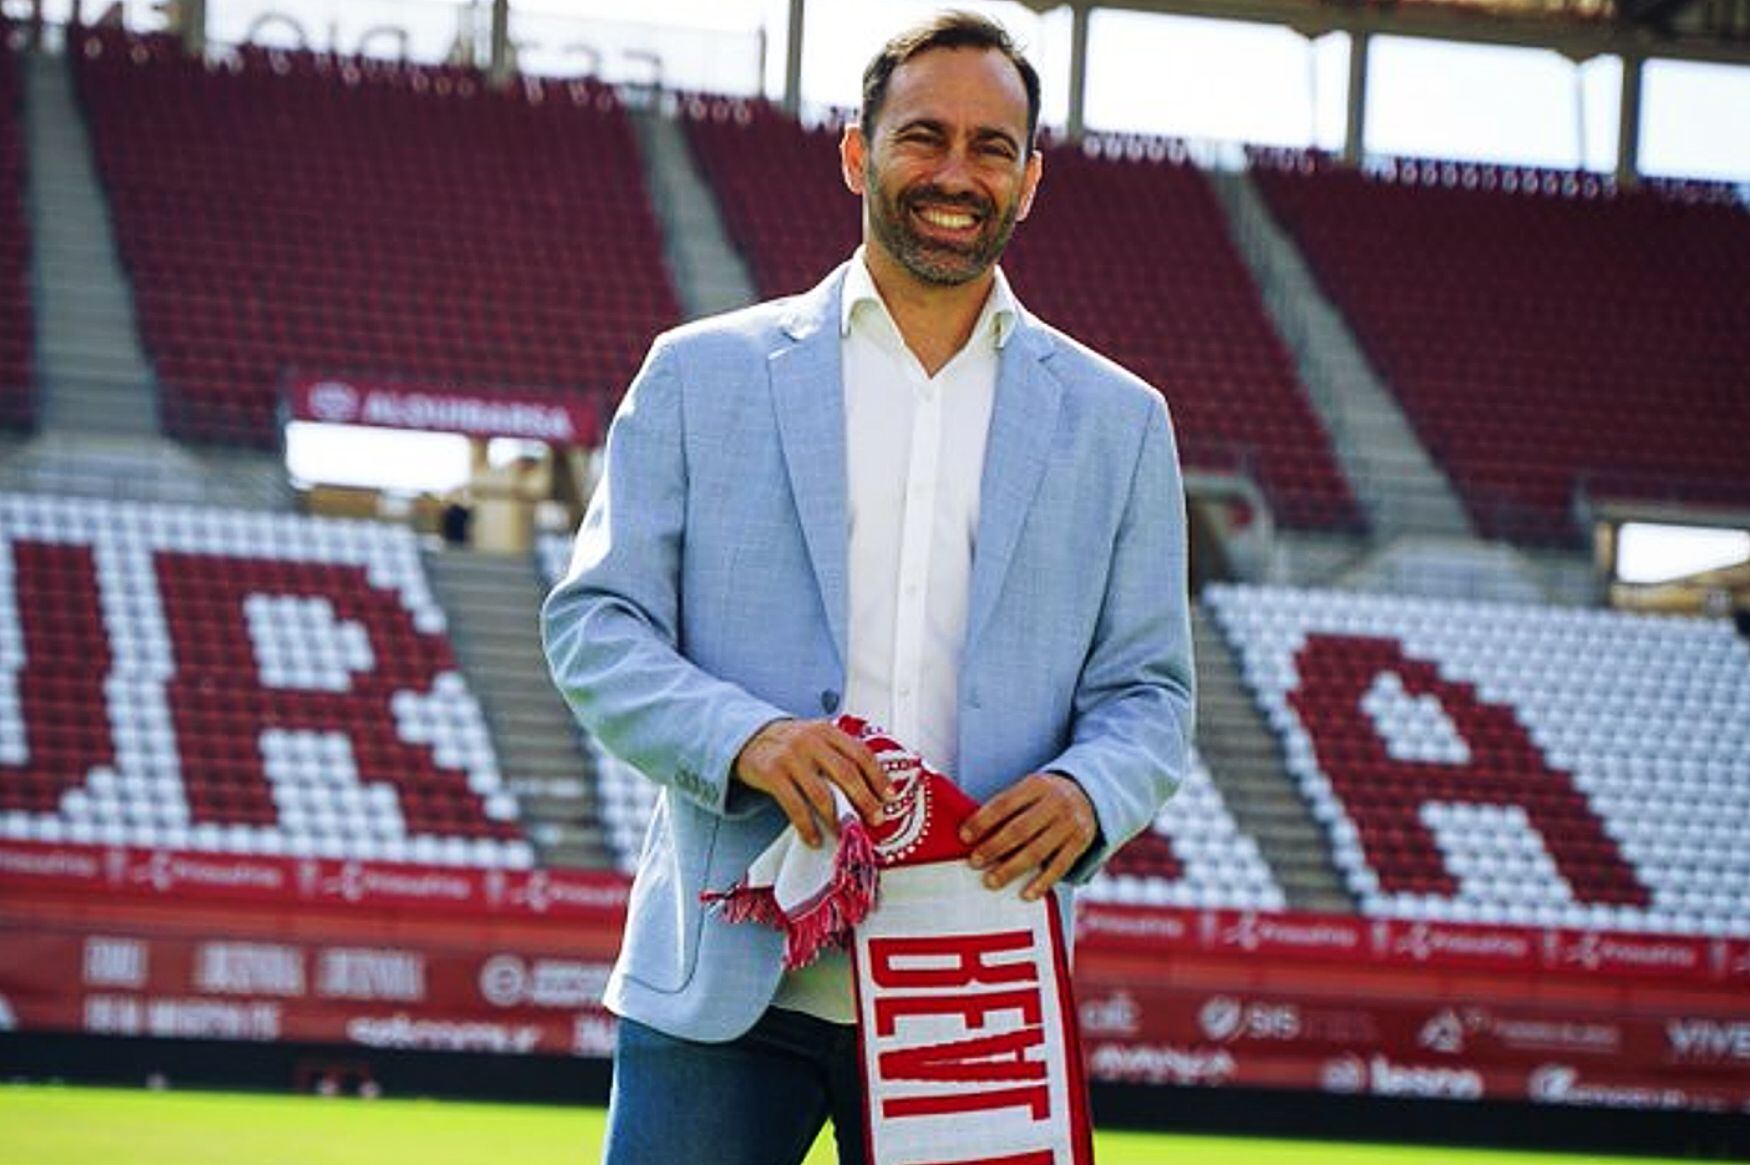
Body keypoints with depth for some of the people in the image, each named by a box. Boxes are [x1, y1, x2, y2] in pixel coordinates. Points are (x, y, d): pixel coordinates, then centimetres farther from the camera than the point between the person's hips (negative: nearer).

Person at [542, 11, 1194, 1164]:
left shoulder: (1116, 420, 13)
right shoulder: (702, 374, 9)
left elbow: (1148, 690, 12)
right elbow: (594, 622, 4)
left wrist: (1087, 792, -12)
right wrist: (743, 738, -15)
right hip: (724, 981, -1)